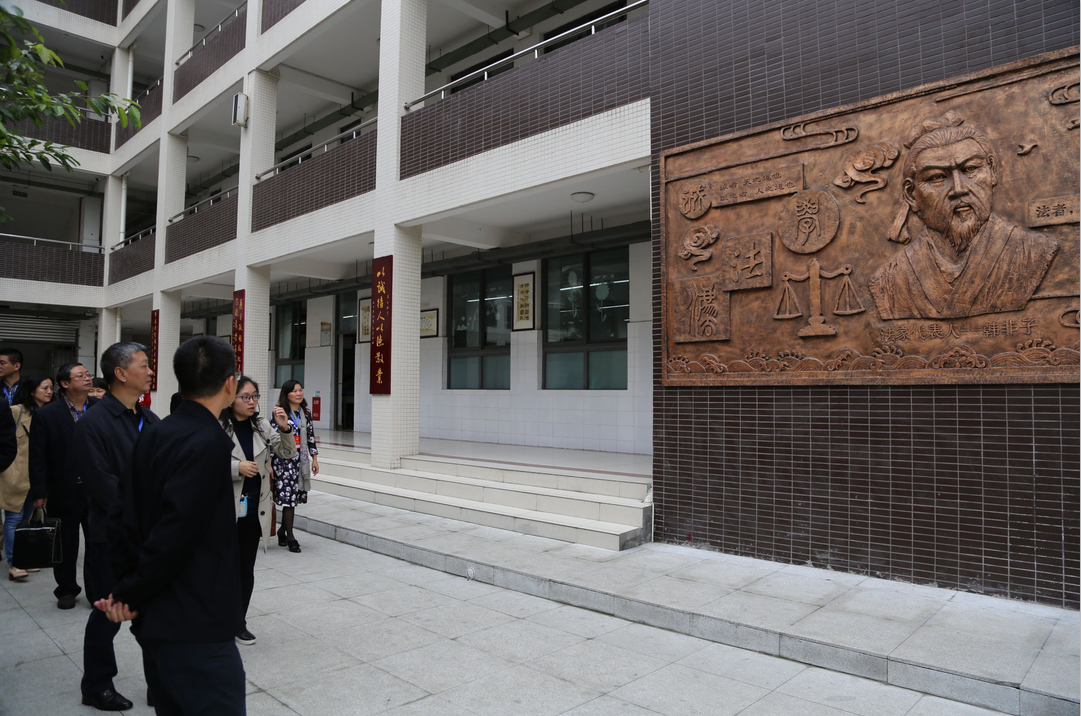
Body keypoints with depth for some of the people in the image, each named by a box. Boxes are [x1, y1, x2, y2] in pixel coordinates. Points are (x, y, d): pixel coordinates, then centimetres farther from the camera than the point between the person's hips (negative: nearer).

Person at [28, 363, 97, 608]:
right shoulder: (46, 415, -5)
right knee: (65, 546, 14)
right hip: (63, 493, 0)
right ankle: (67, 590, 33)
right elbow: (38, 457, -4)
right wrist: (39, 492, -7)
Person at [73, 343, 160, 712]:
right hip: (113, 538, -6)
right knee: (108, 614, 9)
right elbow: (102, 485, -18)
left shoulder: (150, 420, 8)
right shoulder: (94, 424, -13)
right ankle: (96, 686, 28)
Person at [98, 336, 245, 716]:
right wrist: (131, 594, -9)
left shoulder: (152, 434, 6)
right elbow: (176, 533, -23)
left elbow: (121, 513, 8)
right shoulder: (209, 443, -20)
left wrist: (126, 588, 5)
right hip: (195, 626, -9)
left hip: (153, 617, 9)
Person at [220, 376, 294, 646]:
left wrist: (284, 429, -13)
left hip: (254, 510, 5)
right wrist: (237, 467, -21)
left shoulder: (261, 426, 4)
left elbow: (288, 453, 4)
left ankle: (239, 622, 27)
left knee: (247, 568, 13)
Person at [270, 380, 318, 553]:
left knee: (293, 498, 8)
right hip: (284, 460, -5)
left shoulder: (305, 414, 9)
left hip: (300, 460, 5)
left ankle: (283, 530, 25)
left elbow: (311, 437, 14)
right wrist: (269, 464, -10)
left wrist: (314, 459, 12)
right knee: (288, 496, -6)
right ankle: (290, 537, 3)